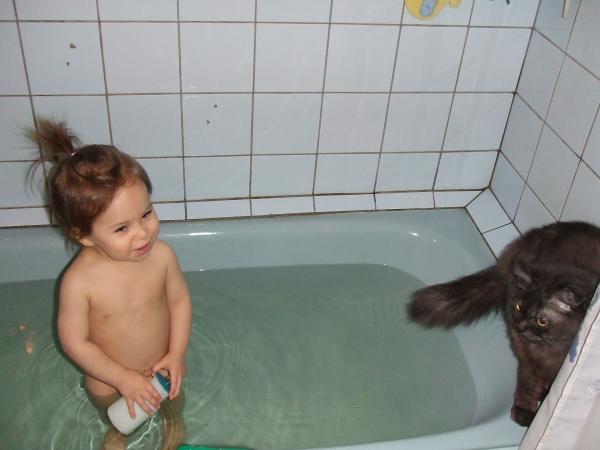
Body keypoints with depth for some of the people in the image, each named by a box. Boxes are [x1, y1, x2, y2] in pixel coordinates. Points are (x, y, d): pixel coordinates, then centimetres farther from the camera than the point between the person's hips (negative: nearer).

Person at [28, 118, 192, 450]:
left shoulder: (161, 254, -27)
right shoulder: (78, 282, -34)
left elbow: (179, 299, -11)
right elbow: (74, 342, -22)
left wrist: (177, 354, -16)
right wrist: (123, 378, -19)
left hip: (162, 363, 1)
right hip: (109, 375, -1)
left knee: (173, 399, 29)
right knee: (109, 408, 29)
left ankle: (174, 422, 66)